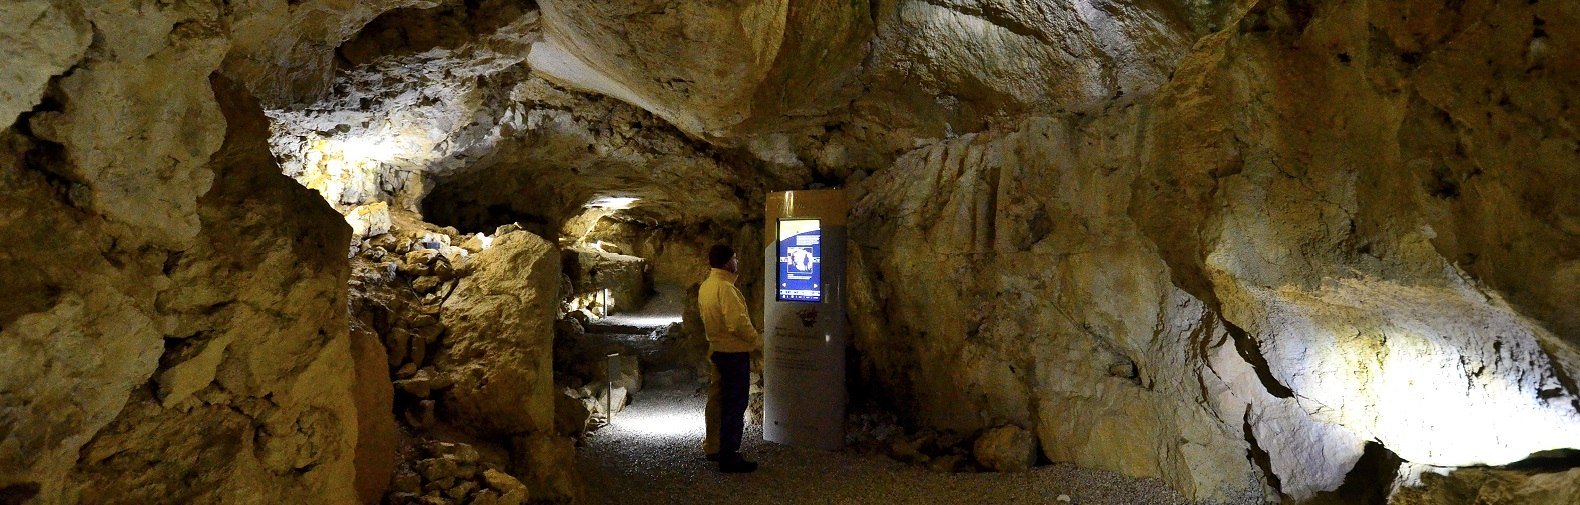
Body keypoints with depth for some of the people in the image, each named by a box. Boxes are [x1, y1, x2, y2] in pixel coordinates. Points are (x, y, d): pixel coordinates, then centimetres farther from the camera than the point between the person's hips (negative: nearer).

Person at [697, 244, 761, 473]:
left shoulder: (705, 286, 9)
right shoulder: (724, 288, -21)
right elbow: (738, 322, -26)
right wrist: (756, 340, -12)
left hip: (717, 349, 10)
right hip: (734, 352, -10)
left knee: (717, 399, 18)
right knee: (735, 405, -4)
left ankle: (713, 447, 28)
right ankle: (729, 457, -1)